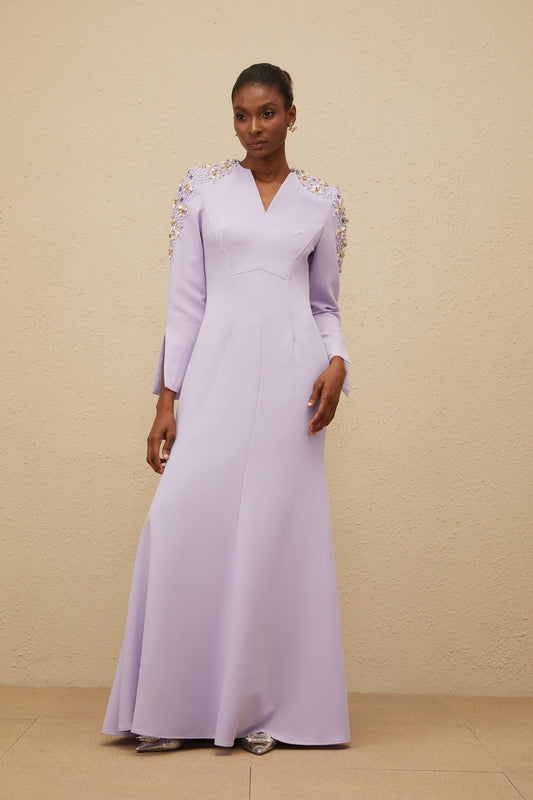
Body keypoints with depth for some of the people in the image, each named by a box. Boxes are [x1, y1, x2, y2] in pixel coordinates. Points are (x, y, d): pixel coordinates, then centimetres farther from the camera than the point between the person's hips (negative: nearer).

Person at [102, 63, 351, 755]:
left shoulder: (322, 201, 12)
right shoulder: (203, 189, 10)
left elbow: (326, 304, 15)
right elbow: (185, 301, 7)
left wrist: (337, 362, -5)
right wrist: (168, 398, 0)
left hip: (290, 373, 0)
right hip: (217, 369, 0)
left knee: (276, 527, -1)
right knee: (185, 520, -10)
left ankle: (262, 707, 11)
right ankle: (177, 706, 3)